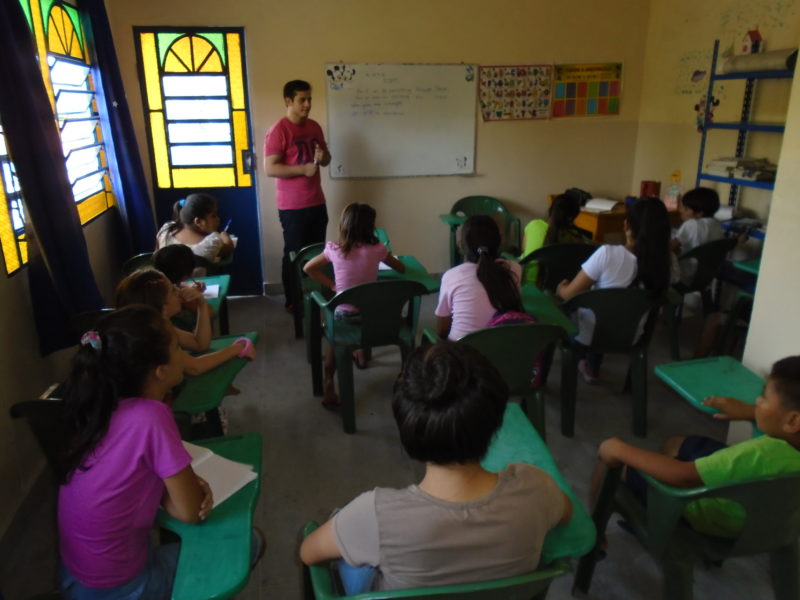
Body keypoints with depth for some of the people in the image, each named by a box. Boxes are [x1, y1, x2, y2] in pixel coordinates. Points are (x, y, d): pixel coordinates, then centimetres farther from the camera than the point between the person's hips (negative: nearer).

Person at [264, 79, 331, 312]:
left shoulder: (315, 127, 9)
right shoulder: (278, 131, -13)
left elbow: (326, 159, 19)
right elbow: (270, 168, -18)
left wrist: (323, 157, -5)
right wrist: (303, 169, -23)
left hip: (317, 202, 7)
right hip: (292, 206, -6)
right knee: (294, 254, 3)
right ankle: (293, 302, 17)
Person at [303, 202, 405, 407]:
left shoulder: (334, 250, -11)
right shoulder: (376, 249, -12)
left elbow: (308, 268, 2)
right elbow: (401, 268, 4)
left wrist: (332, 285, 5)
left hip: (344, 313, -1)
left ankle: (328, 384, 11)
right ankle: (363, 357, 55)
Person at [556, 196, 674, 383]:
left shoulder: (608, 254, -29)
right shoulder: (668, 261, -16)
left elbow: (570, 294, -18)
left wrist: (560, 288, 4)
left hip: (590, 334, -4)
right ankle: (591, 367, 41)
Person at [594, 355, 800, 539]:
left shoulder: (760, 455, -44)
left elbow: (684, 476, -39)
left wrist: (620, 450, -33)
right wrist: (749, 412, 1)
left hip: (704, 511, -8)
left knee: (610, 462, 4)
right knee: (675, 444, 29)